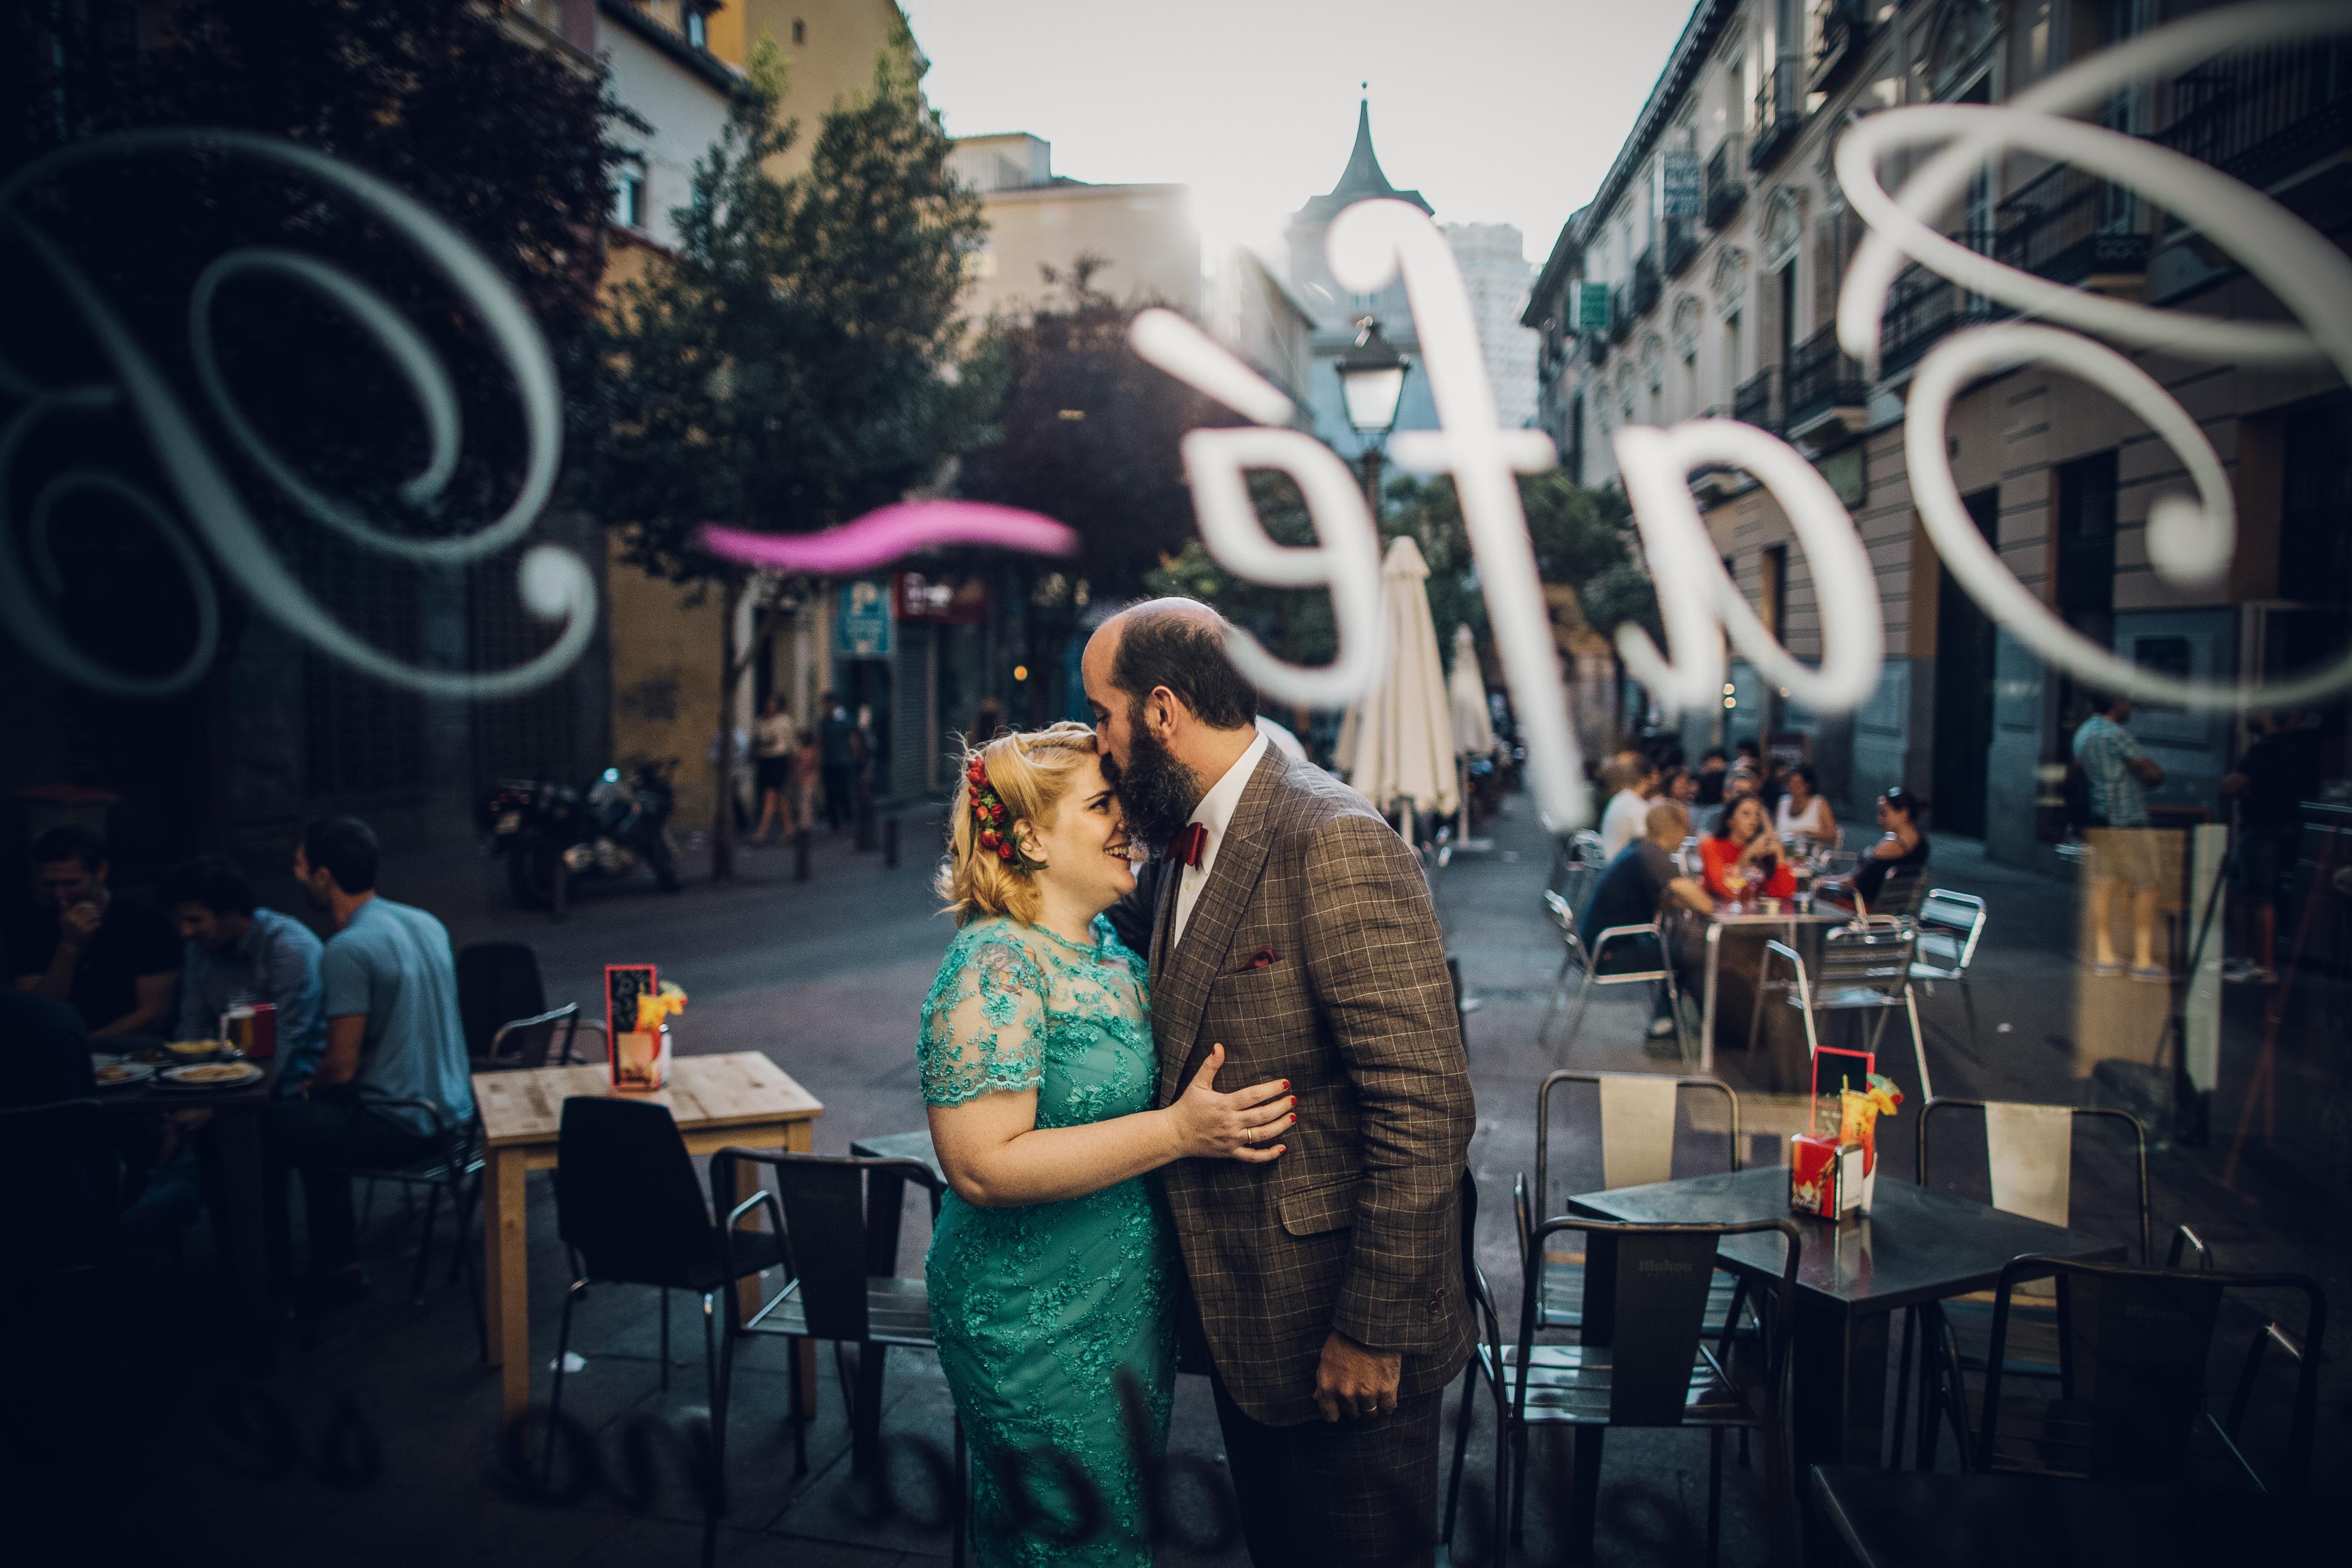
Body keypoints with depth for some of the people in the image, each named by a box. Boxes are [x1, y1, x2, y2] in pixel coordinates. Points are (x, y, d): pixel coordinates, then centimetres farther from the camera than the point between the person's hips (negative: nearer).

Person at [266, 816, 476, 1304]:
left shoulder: (347, 949, -20)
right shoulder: (427, 923, 5)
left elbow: (342, 1067, -20)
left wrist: (309, 1089, 4)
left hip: (401, 1128, -8)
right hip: (453, 1112, 8)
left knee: (263, 1130, 9)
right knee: (318, 1118, 28)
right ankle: (335, 1267, 32)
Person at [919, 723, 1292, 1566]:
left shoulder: (1115, 952, 6)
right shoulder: (994, 966, -21)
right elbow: (981, 1165, -28)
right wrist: (1178, 1131, -29)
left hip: (1133, 1306, 9)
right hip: (1039, 1331, -9)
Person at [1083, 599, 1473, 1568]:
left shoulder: (1336, 843, -23)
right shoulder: (1189, 845, 6)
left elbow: (1425, 1108, -25)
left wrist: (1373, 1328, -21)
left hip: (1340, 1332, -8)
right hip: (1241, 1318, 9)